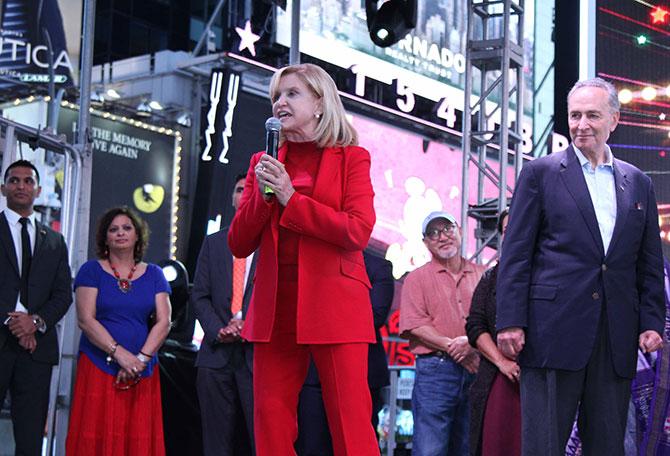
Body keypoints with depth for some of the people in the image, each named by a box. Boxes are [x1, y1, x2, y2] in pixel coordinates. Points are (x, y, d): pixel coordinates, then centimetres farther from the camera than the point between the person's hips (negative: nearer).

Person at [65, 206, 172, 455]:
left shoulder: (153, 274, 12)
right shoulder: (91, 270, 5)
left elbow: (164, 322, 3)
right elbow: (85, 319, -6)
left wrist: (141, 359, -12)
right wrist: (120, 354, -16)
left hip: (142, 374, 2)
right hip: (99, 368, -2)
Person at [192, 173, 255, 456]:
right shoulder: (213, 243, 17)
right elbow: (199, 295, 10)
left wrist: (252, 326, -13)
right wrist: (218, 330, -6)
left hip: (258, 352, -3)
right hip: (217, 353, 3)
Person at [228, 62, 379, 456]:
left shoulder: (351, 158, 5)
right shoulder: (265, 163, 16)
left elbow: (358, 231, -9)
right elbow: (239, 245, 12)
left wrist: (290, 198, -10)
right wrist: (263, 194, -4)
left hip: (333, 304, -4)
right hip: (275, 306, 4)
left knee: (350, 423, -7)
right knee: (271, 423, 2)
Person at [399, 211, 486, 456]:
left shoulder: (481, 275, 16)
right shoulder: (417, 278, 8)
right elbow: (415, 326, -4)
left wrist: (471, 340, -13)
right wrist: (454, 347, -14)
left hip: (476, 371, 3)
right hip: (435, 369, -3)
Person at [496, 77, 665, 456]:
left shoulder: (639, 184, 15)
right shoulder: (541, 174, 4)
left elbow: (650, 264, 15)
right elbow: (516, 254, 0)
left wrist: (652, 322, 3)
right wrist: (511, 322, -8)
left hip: (617, 339, 4)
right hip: (555, 331, -3)